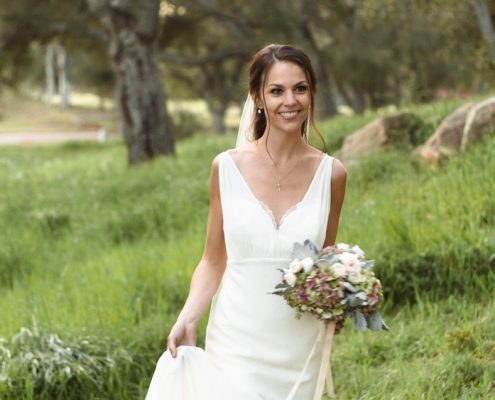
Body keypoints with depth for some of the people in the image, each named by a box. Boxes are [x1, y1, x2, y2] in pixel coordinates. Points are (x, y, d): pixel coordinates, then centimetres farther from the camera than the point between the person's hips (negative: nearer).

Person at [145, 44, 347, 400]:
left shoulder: (331, 174, 0)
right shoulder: (228, 167, -3)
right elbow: (213, 262, 2)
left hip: (299, 349, 1)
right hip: (235, 343, -1)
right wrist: (187, 320, -12)